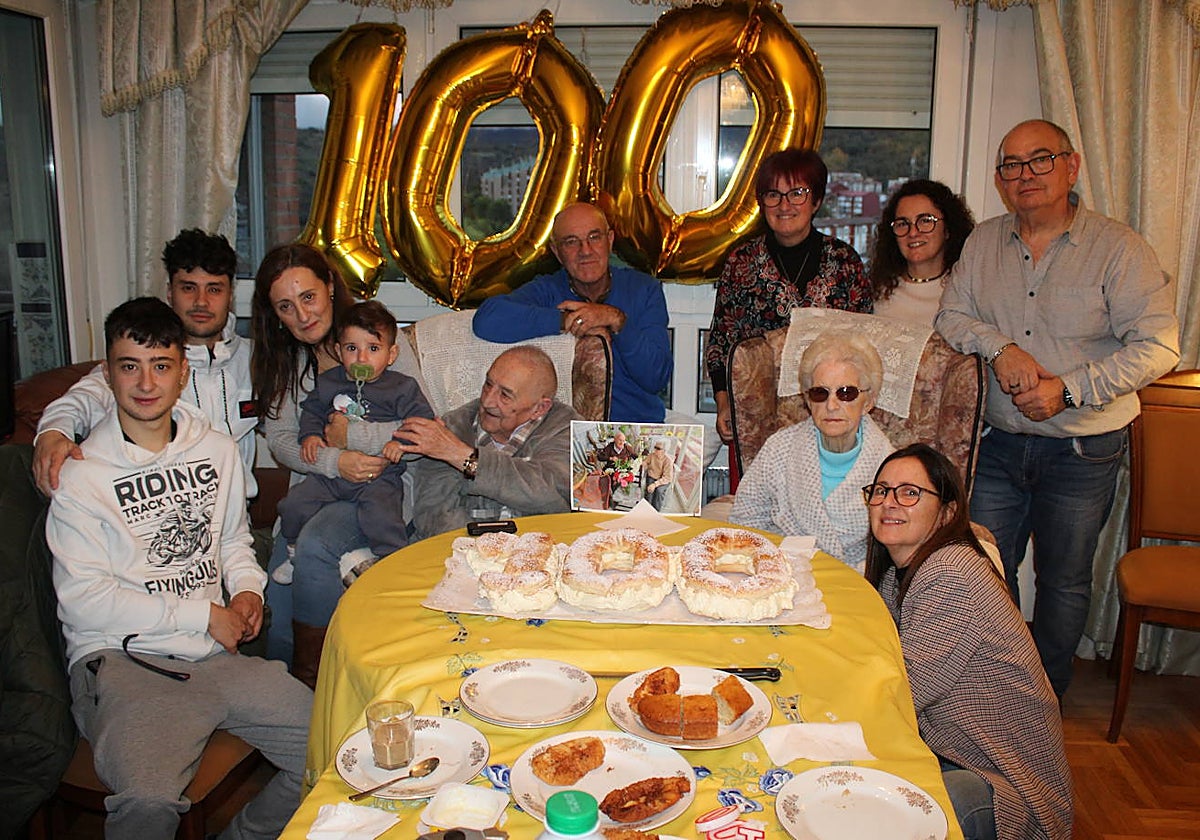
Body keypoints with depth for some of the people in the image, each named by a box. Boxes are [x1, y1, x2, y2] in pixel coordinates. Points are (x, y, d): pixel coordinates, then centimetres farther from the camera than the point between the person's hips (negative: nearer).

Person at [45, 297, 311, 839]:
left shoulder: (218, 450, 14)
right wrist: (203, 615, -9)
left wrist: (247, 588, 6)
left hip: (216, 653, 5)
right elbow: (82, 598, -8)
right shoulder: (82, 474, -3)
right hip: (121, 661, -5)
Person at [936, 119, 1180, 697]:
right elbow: (951, 317, 4)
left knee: (1063, 581, 11)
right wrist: (999, 346, -15)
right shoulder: (984, 243, 5)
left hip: (1082, 452, -3)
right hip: (1001, 443, 3)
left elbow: (1157, 347, -12)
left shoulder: (1116, 247, -9)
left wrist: (1070, 388, -20)